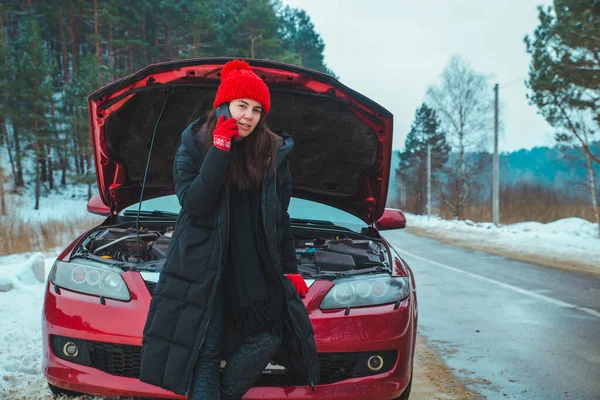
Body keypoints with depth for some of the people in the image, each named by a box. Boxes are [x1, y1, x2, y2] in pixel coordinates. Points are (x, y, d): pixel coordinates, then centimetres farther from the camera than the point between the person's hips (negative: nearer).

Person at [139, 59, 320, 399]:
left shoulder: (274, 151, 4)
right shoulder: (194, 145, -2)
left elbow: (281, 216, 10)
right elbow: (193, 202, -17)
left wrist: (290, 269, 9)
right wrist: (220, 149, -20)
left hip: (257, 268, 3)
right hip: (204, 265, -2)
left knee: (269, 337, -5)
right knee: (205, 349, -2)